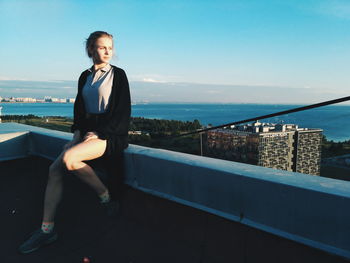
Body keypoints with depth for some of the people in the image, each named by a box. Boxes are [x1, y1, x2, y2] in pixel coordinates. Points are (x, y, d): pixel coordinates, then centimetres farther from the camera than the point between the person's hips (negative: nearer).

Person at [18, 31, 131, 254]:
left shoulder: (118, 75, -1)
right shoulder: (85, 77, 15)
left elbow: (123, 112, -8)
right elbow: (79, 109, 17)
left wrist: (99, 133, -15)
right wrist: (78, 134, 1)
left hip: (112, 134, -6)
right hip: (88, 131, 6)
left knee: (68, 158, -29)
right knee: (55, 169, -12)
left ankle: (106, 197, -10)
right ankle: (47, 230, -6)